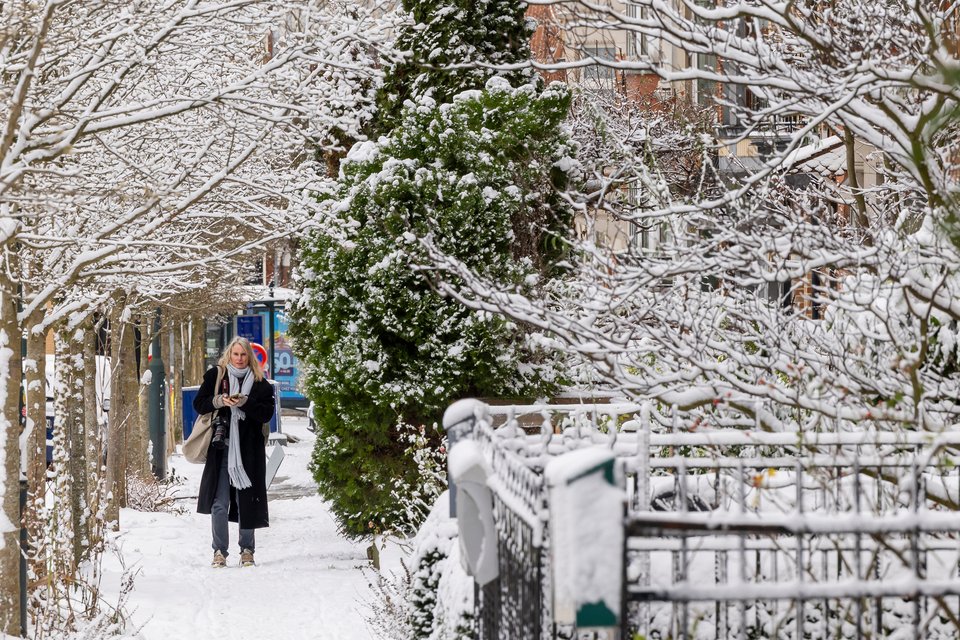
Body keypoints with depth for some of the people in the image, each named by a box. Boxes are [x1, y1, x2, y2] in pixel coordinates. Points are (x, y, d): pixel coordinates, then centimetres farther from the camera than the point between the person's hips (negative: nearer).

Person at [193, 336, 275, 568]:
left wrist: (245, 403, -15)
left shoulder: (259, 383, 7)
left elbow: (267, 413, -1)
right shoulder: (215, 376, 7)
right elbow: (199, 404, 5)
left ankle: (247, 550, 15)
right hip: (220, 448, 0)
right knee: (219, 503, -3)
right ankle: (219, 551, 5)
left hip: (249, 450, 0)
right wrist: (218, 401, -14)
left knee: (246, 501, 4)